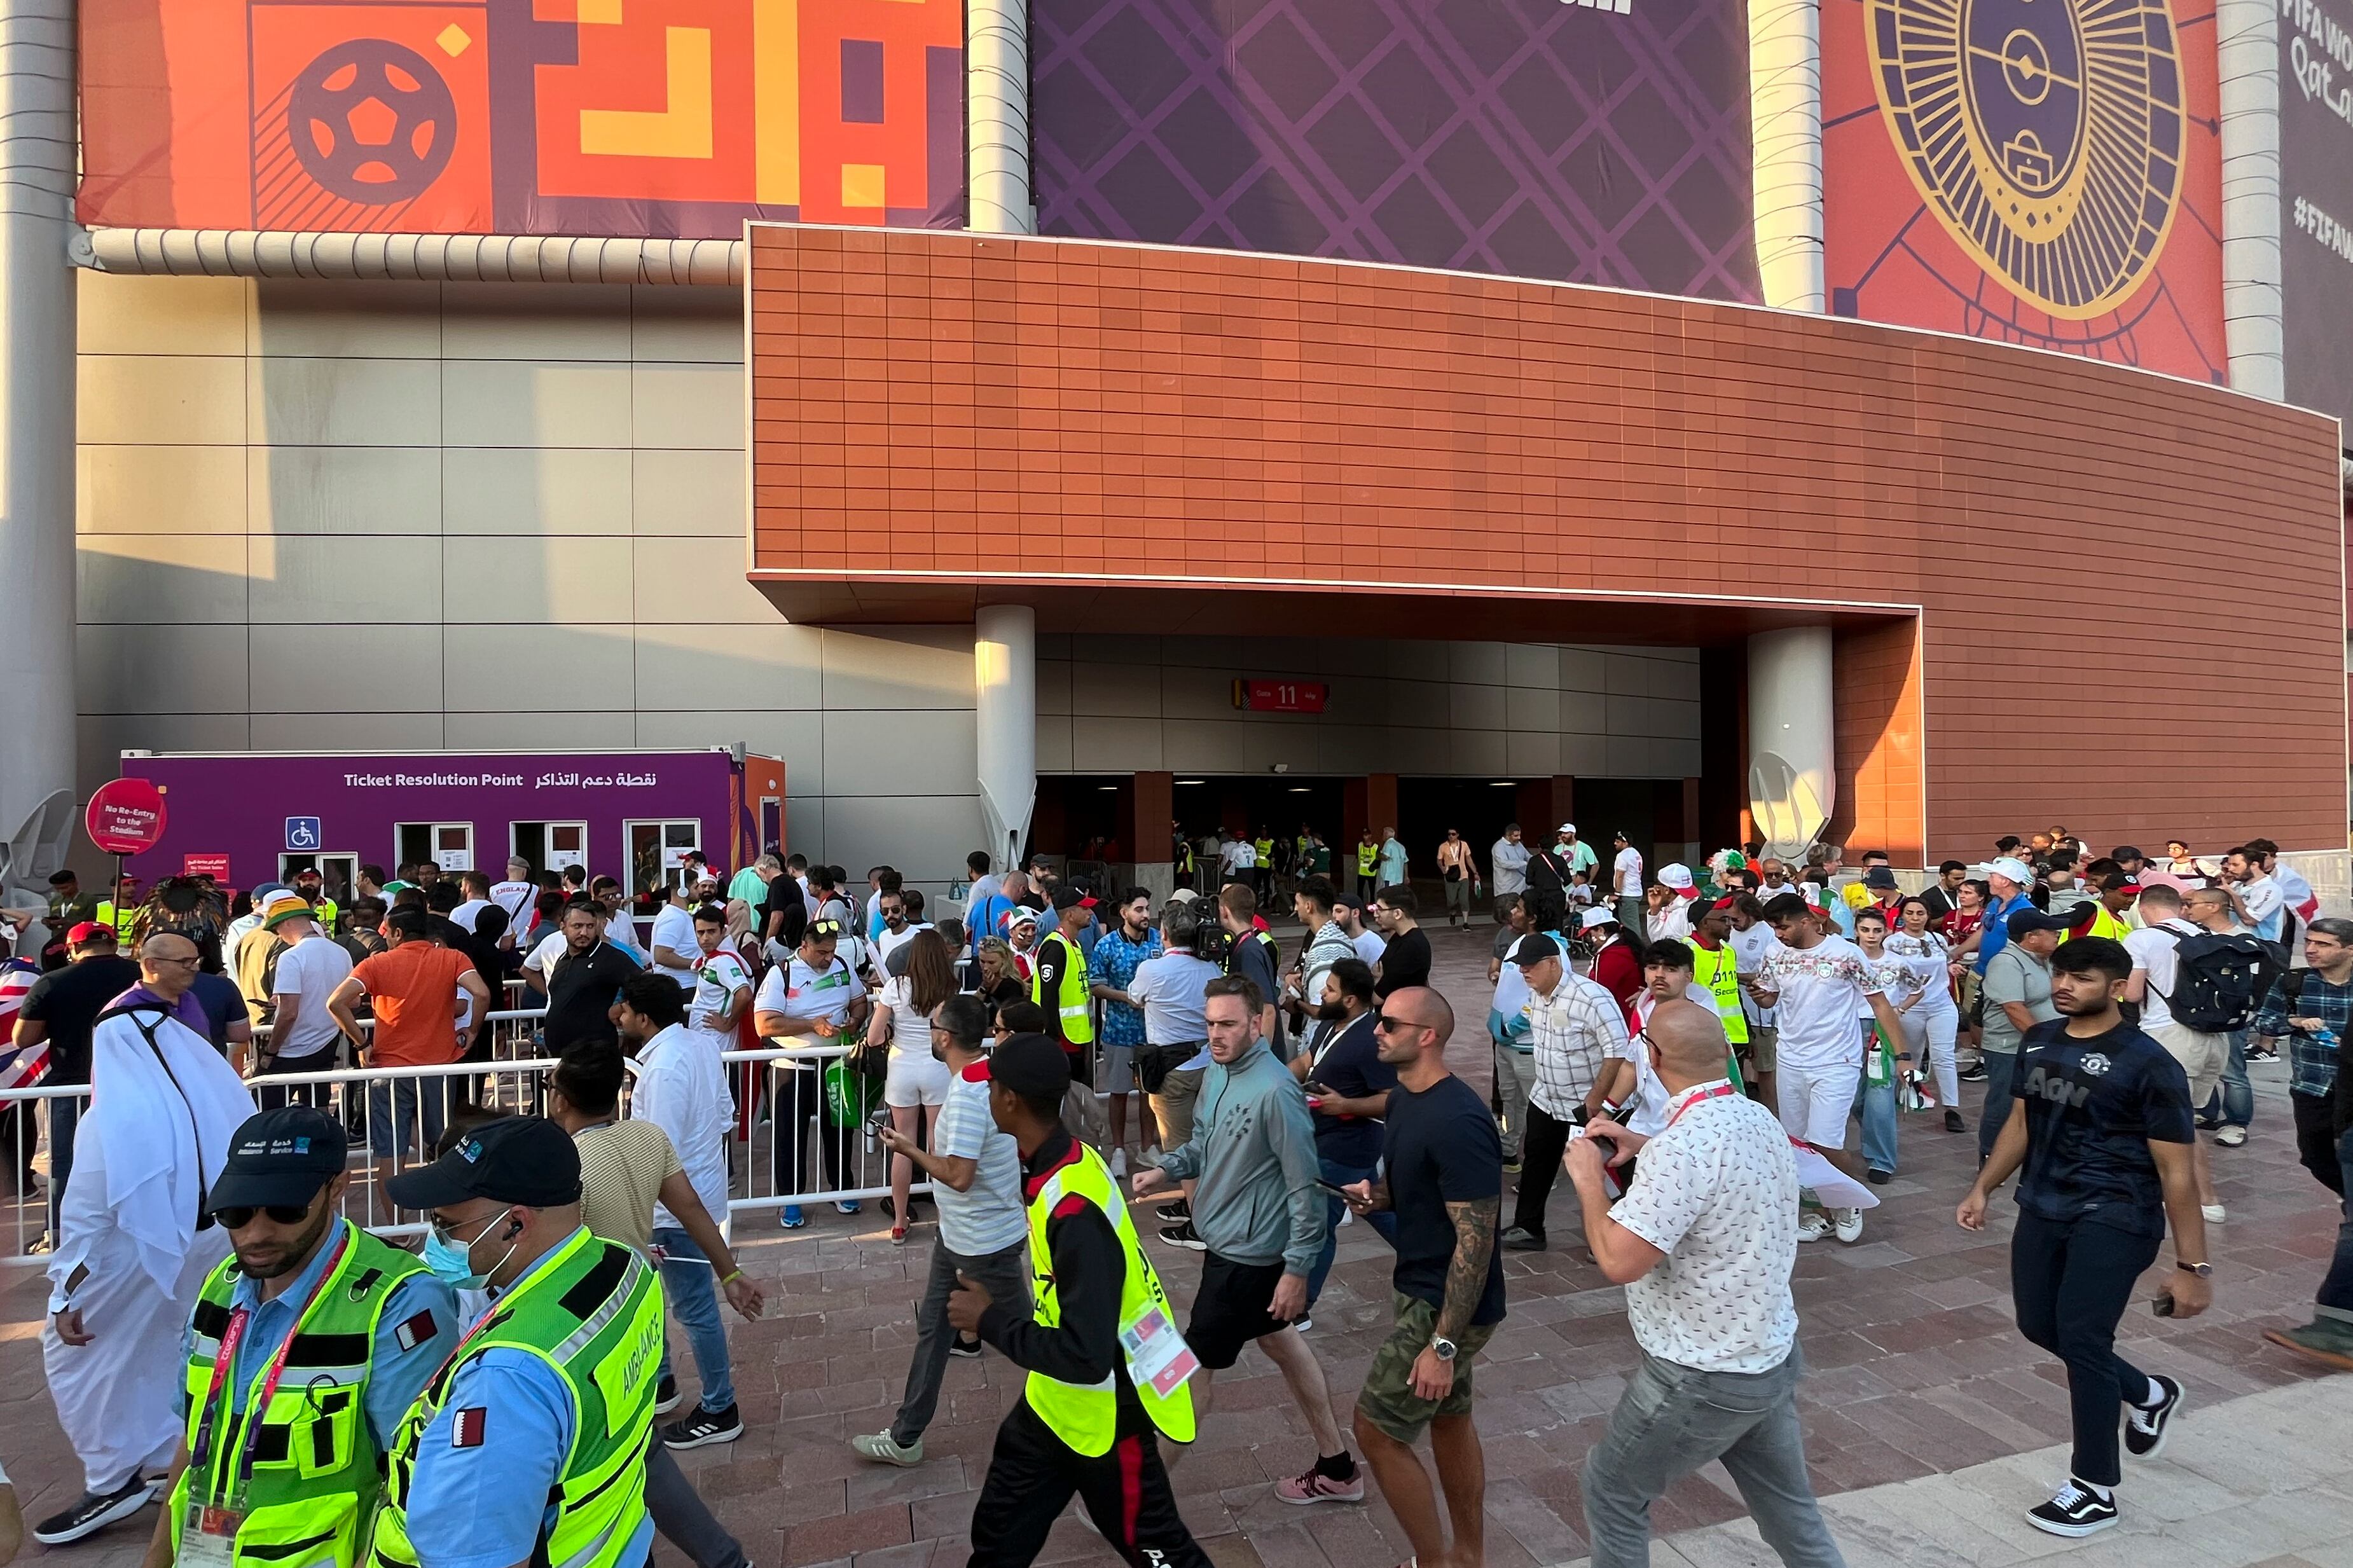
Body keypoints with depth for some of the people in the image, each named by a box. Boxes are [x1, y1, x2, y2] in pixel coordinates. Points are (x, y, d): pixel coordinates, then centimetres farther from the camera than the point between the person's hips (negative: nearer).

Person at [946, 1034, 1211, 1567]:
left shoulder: (1075, 1209, -34)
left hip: (1103, 1416, -8)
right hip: (1053, 1401, 9)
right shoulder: (1065, 1160, -6)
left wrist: (990, 1319, -23)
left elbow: (1085, 1356, -32)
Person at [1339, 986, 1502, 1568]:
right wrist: (1374, 1195, -5)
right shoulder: (1404, 1099, 2)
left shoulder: (1457, 1122, -27)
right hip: (1419, 1287, 9)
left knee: (1376, 1428, 1)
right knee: (1450, 1418, 20)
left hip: (1448, 1305, -9)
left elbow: (1475, 1239, -26)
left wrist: (1444, 1344, -25)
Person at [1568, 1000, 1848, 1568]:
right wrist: (1643, 1146, 12)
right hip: (1772, 1357, 8)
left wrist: (1589, 1179, -16)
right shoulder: (1758, 1118, -1)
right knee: (1788, 1506, 21)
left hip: (1705, 1377, -8)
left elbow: (1619, 1261, -30)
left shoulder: (1682, 1146, -29)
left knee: (1611, 1490, 12)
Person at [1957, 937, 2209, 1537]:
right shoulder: (2038, 1042, 5)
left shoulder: (2147, 1063, -14)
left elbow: (2175, 1171, -13)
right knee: (2039, 1325, 13)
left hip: (2115, 1216, -7)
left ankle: (2097, 1490, 11)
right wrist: (1983, 1187, 14)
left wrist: (2192, 1265, -13)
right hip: (2044, 1207, 7)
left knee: (2081, 1337, -8)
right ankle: (2149, 1396, 41)